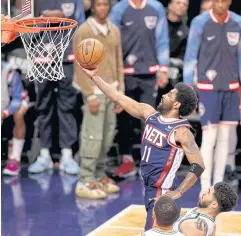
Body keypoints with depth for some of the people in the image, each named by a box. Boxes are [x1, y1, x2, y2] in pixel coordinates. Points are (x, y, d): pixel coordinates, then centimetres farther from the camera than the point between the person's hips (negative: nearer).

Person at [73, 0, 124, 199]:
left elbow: (119, 63, 14)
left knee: (107, 137, 8)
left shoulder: (114, 31, 11)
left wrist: (120, 91, 10)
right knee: (93, 136, -9)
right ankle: (86, 182, -6)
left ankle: (99, 175, 18)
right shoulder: (84, 32, -6)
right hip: (96, 91, -6)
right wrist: (90, 95, -13)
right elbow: (80, 66, -9)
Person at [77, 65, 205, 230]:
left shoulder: (181, 131, -15)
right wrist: (94, 76, 3)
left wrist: (178, 193, -20)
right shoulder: (150, 114, 4)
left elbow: (198, 166, -16)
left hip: (162, 192, -8)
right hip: (150, 188, 8)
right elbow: (119, 98, 6)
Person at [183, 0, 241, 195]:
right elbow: (191, 56, -5)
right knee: (209, 138, -5)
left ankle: (219, 185, 18)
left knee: (225, 138, 8)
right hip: (208, 88, -4)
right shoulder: (200, 22, -9)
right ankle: (205, 188, 2)